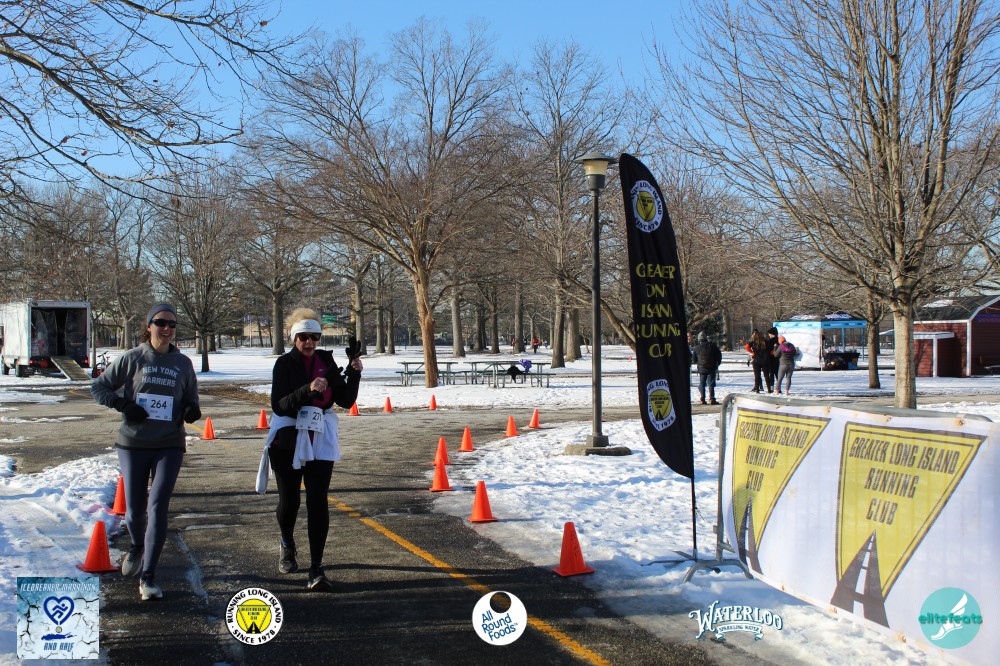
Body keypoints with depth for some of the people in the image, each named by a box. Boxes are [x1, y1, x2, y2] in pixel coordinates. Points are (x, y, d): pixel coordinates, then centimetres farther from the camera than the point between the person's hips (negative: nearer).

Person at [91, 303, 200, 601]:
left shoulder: (183, 363, 6)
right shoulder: (132, 359, 0)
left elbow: (191, 399, 17)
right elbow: (98, 387, 6)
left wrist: (192, 409, -7)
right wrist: (123, 404, -12)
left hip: (169, 445, 0)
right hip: (133, 443, 0)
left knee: (158, 507, -12)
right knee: (135, 508, 9)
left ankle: (148, 576, -6)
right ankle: (137, 547, 43)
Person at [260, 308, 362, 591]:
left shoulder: (326, 361, 5)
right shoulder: (285, 363, -5)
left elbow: (345, 401, 4)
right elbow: (278, 406, -16)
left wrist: (354, 374, -10)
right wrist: (308, 390, -29)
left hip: (321, 439, 2)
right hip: (288, 438, -1)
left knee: (317, 501, -8)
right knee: (289, 500, 10)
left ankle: (316, 569, -7)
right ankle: (287, 546, 41)